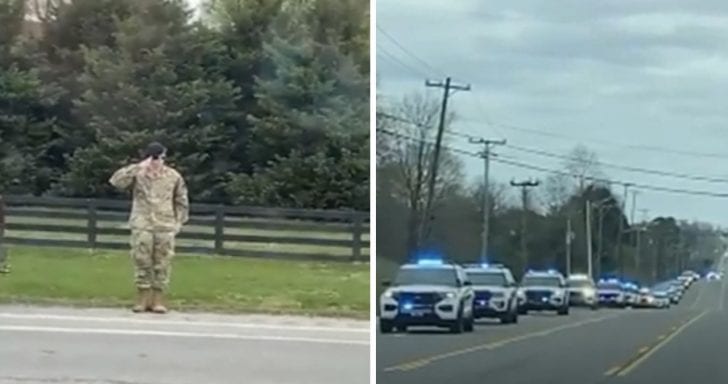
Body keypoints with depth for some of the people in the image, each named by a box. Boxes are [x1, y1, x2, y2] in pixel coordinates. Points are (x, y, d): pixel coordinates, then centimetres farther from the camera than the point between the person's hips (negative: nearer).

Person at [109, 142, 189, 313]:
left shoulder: (173, 176, 6)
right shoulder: (138, 174, 0)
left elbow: (182, 201, 14)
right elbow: (116, 181, -15)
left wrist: (179, 221, 8)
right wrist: (138, 167, -18)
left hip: (166, 227, 1)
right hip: (142, 226, -1)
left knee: (162, 264, 0)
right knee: (142, 262, -1)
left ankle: (158, 300, 7)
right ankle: (143, 298, 8)